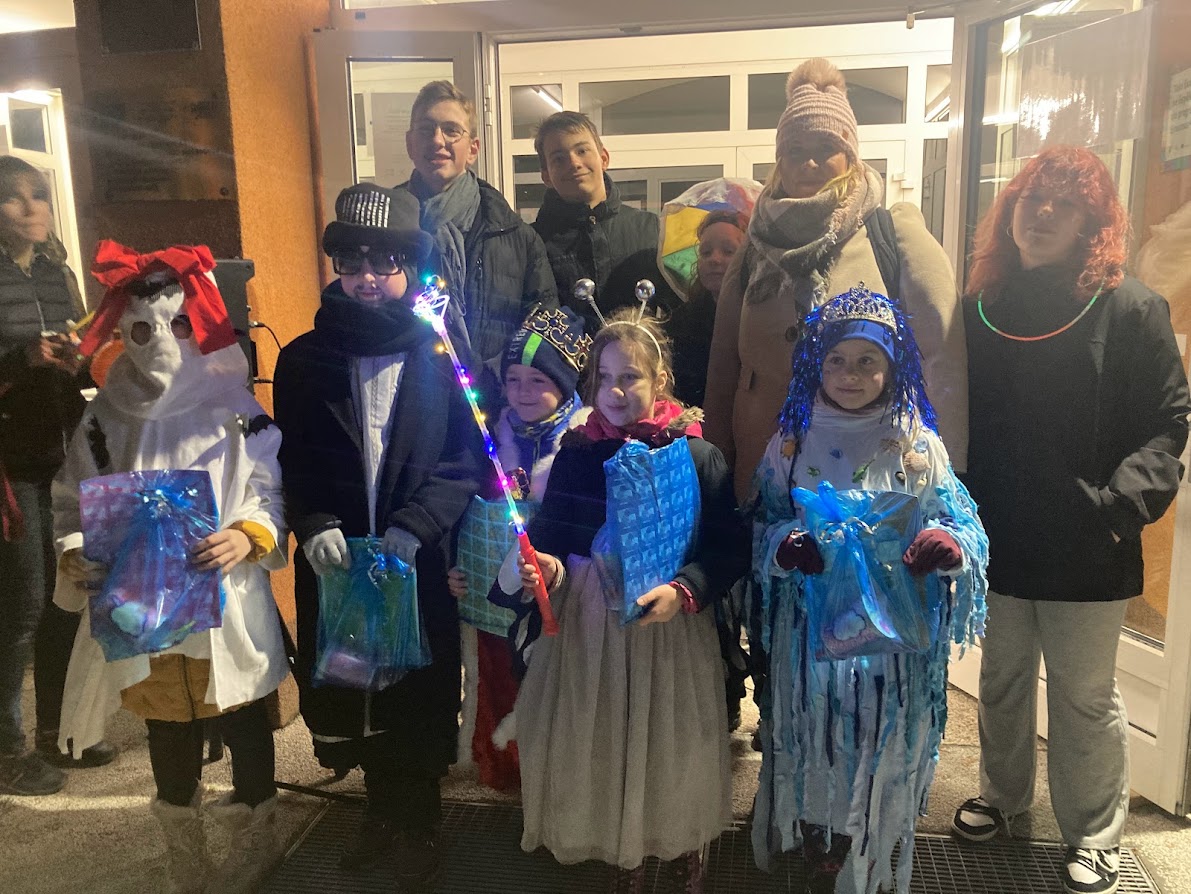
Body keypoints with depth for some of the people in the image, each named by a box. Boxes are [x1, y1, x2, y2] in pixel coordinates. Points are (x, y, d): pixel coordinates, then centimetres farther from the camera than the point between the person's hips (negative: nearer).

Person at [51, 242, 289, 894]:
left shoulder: (236, 409, -5)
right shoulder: (105, 419, 2)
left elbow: (270, 493, -7)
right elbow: (72, 501, 5)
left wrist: (247, 536, -26)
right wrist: (74, 555, -14)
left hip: (228, 607, -2)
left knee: (246, 727, 11)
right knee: (168, 738, 18)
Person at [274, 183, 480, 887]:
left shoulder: (443, 356, -5)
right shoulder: (303, 360, 3)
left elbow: (465, 460, -9)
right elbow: (293, 461, 3)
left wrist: (413, 528, -21)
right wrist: (313, 525, -14)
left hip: (422, 566, -2)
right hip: (336, 564, 3)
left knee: (422, 699, 11)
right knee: (352, 695, 17)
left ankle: (420, 823, 36)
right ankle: (384, 808, 42)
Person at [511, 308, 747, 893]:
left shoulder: (697, 456, -9)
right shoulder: (576, 452, -2)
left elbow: (728, 549, -10)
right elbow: (551, 535, 5)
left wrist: (682, 591, -24)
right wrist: (549, 565, -15)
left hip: (673, 627, -2)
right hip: (589, 625, 2)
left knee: (672, 746, 14)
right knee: (603, 744, 14)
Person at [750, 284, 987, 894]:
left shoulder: (918, 445, -5)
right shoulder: (791, 444, -2)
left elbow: (967, 525, -4)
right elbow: (760, 528, 1)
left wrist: (950, 545, -27)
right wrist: (784, 548, -21)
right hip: (812, 632, 1)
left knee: (884, 755, 14)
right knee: (816, 750, 13)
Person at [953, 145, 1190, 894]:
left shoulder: (1130, 309, -8)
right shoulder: (983, 305, 4)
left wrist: (1121, 504, -21)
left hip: (1087, 550, -4)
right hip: (998, 538, 4)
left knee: (1085, 695, 11)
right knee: (1002, 680, 20)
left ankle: (1096, 834, 31)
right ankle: (1004, 793, 42)